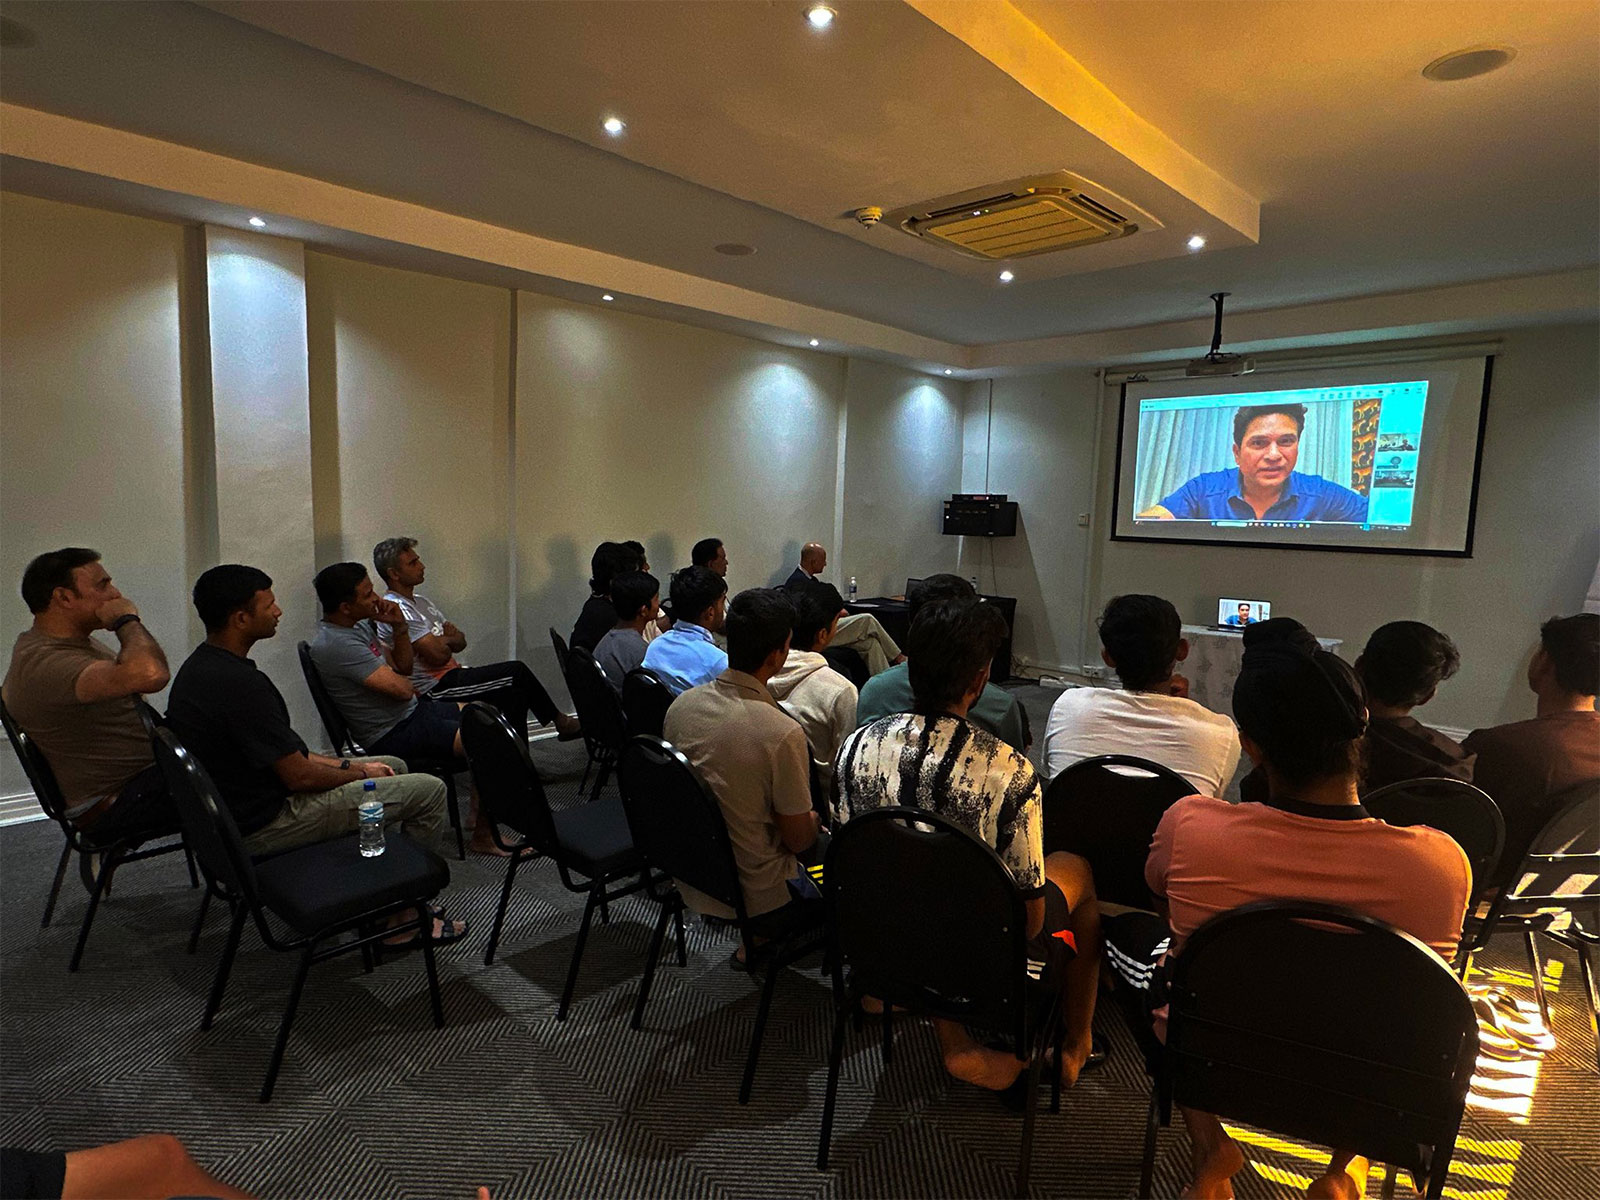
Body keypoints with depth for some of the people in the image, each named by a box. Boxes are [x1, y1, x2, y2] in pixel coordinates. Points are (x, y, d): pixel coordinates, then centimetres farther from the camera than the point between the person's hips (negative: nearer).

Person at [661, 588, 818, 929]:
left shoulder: (681, 705, -9)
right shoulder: (783, 734, -28)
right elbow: (798, 839, -16)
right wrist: (815, 819, 7)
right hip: (753, 897, -6)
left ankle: (757, 937, 24)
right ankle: (764, 936, 18)